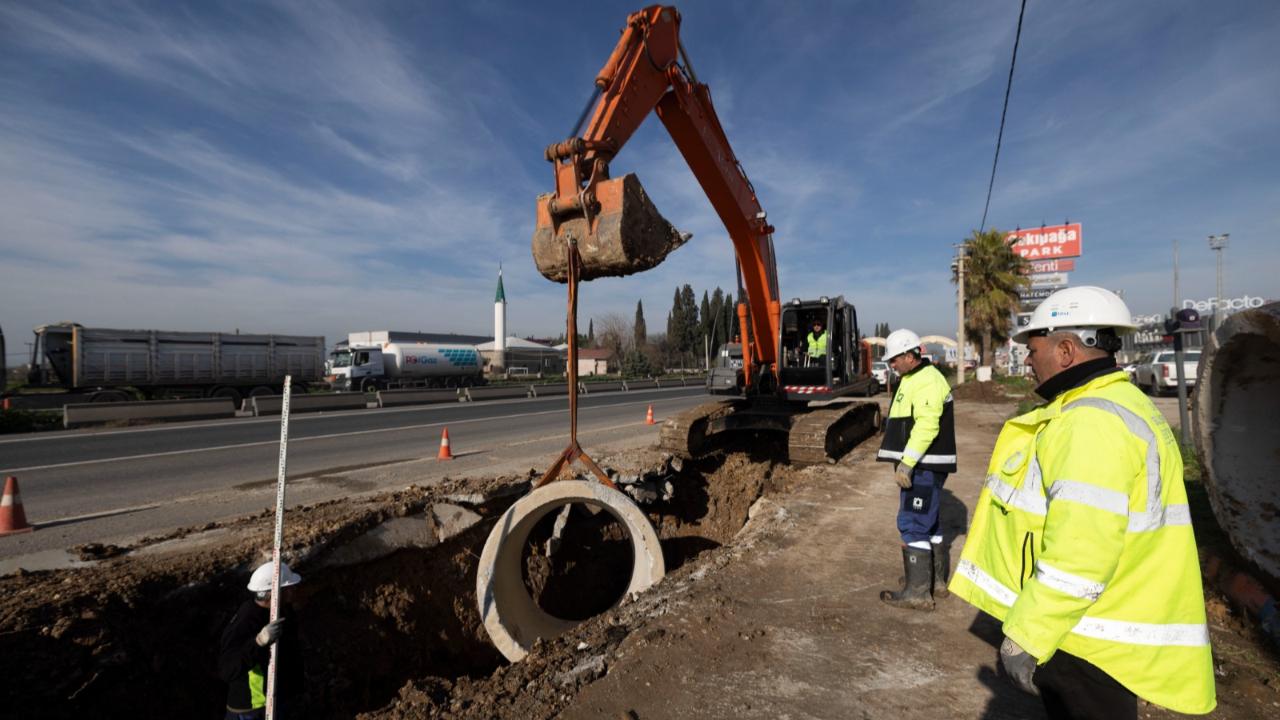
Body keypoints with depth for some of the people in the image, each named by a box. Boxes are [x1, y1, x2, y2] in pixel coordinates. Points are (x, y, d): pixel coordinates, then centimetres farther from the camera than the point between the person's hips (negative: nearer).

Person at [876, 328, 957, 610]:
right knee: (927, 523, 18)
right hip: (920, 465, 11)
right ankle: (937, 580, 31)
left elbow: (926, 426, -27)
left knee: (913, 524, -7)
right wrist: (907, 461, 22)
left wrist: (905, 463, -27)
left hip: (924, 466, -11)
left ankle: (917, 592, 0)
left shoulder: (927, 381, -18)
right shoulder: (915, 379, 17)